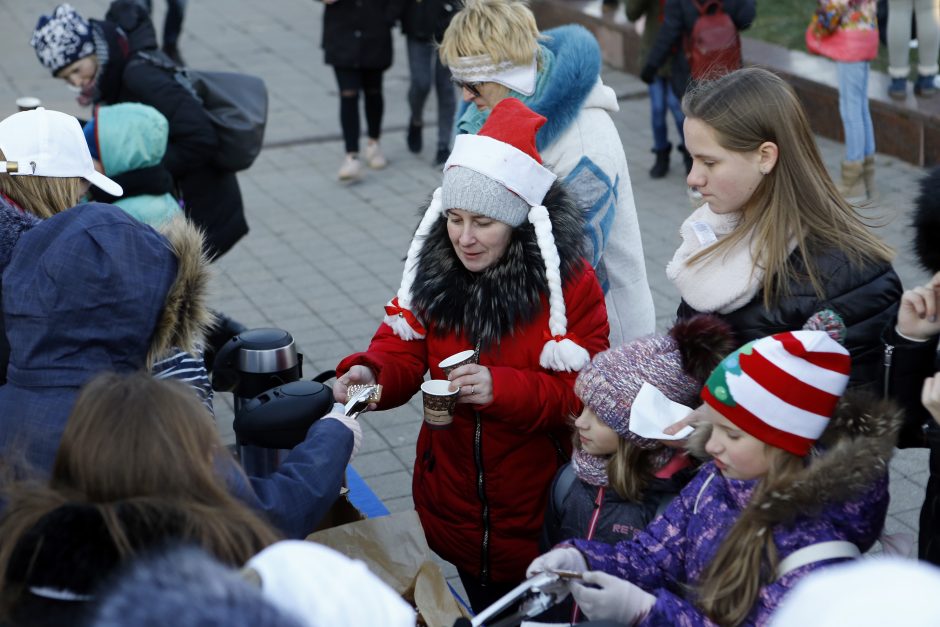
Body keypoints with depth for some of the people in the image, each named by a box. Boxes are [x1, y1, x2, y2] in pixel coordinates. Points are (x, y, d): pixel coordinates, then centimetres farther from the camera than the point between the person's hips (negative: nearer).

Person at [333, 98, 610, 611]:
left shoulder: (570, 284, -15)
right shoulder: (432, 271, -4)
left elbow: (584, 394, -17)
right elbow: (402, 352, -5)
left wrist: (502, 388, -32)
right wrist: (369, 374, -28)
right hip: (453, 507, 4)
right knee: (483, 610, 23)